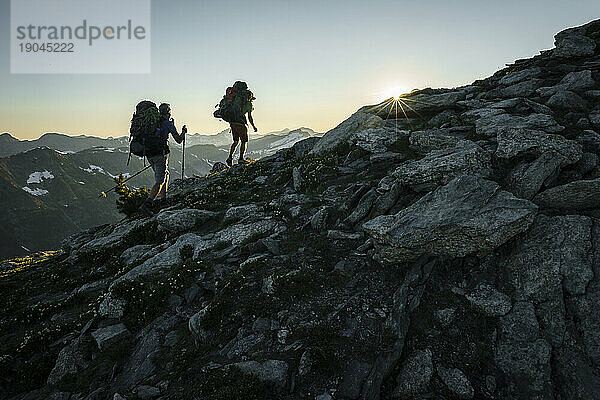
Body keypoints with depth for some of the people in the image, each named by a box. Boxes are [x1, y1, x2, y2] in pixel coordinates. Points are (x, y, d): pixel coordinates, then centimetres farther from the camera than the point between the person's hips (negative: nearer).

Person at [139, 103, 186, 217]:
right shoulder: (168, 124, -2)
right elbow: (178, 140, 2)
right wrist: (184, 132, 19)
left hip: (149, 155, 7)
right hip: (160, 154, -7)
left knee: (165, 174, 24)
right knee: (159, 181, -9)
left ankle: (163, 199, 26)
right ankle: (146, 205, -23)